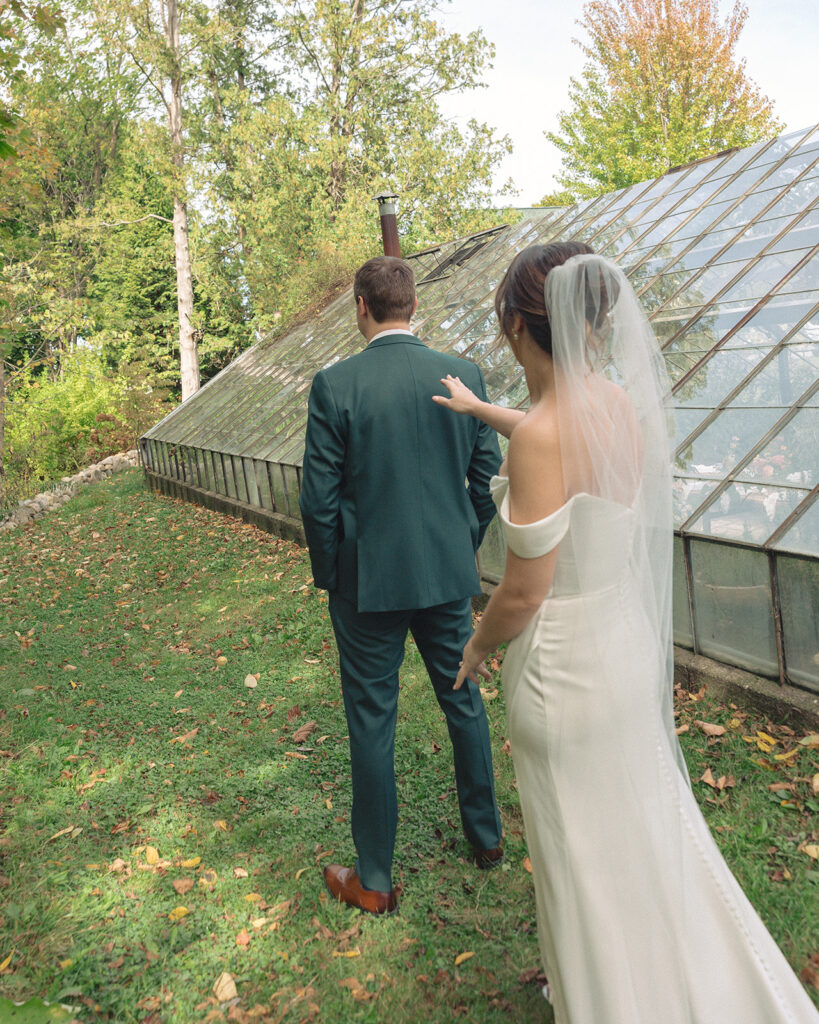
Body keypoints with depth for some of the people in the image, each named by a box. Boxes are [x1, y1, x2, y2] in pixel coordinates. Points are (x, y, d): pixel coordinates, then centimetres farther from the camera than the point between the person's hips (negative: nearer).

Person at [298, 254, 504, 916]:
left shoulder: (335, 385, -13)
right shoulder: (465, 376, -3)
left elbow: (319, 498, -12)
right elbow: (489, 479, 2)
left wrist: (329, 576, 3)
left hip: (368, 581, -3)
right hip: (449, 573, 4)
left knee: (372, 722, 9)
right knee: (464, 701, 22)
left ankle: (375, 880, 24)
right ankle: (486, 834, 41)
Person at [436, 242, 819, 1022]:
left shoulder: (540, 437, -27)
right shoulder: (624, 402, -3)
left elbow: (525, 592, -22)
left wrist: (477, 646, -2)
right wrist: (480, 408, 34)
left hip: (564, 668, -8)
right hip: (630, 646, 8)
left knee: (586, 862, 15)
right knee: (643, 825, 28)